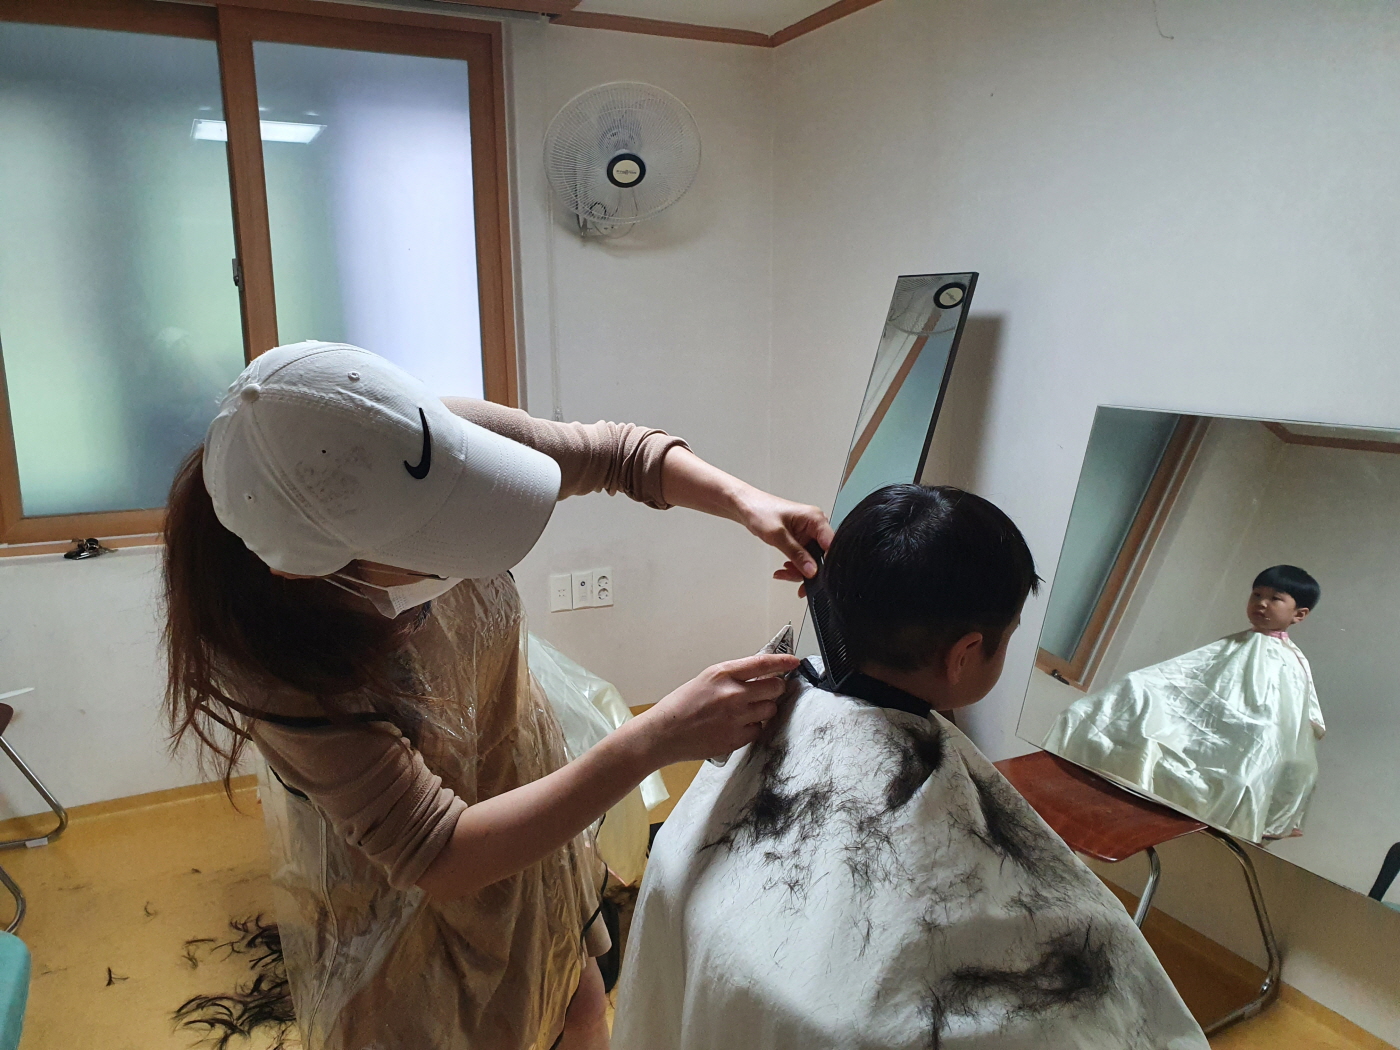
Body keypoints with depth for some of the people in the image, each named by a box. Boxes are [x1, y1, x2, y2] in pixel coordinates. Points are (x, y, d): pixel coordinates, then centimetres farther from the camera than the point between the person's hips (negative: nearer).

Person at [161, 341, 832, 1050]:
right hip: (404, 898, -4)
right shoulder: (270, 653, -36)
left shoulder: (442, 439, -26)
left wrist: (746, 503, -29)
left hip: (524, 786, 5)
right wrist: (656, 740, -40)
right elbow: (439, 861, -34)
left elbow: (618, 453, -11)